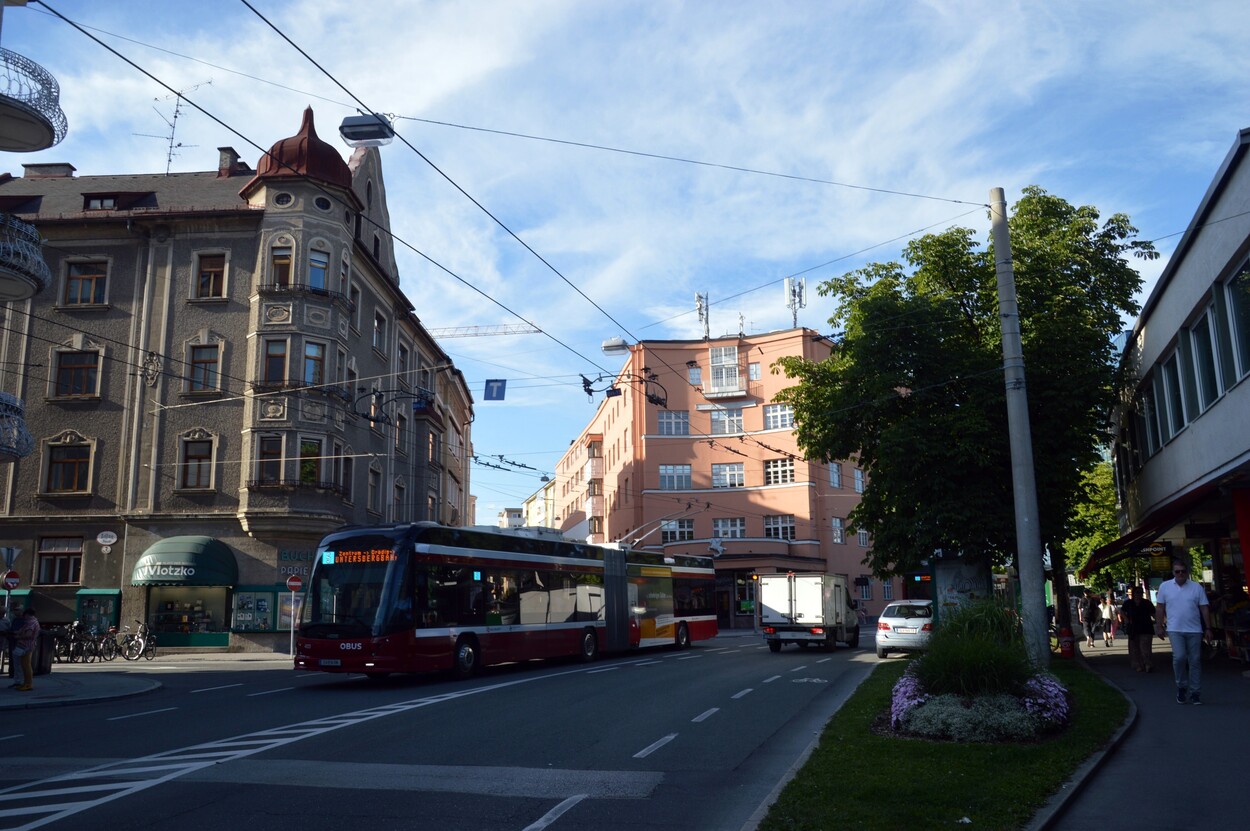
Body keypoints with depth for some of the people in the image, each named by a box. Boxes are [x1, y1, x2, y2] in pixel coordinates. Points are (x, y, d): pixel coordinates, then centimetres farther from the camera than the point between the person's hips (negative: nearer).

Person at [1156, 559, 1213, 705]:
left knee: (1195, 661, 4)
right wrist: (1159, 626, 4)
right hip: (1175, 629, -1)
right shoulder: (1165, 586, 3)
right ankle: (1181, 686, 4)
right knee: (1179, 657, -17)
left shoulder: (1197, 587, 4)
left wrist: (1208, 628, 2)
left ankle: (1195, 693, 13)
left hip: (1194, 630, 1)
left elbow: (1204, 609, 6)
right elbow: (1160, 608, 7)